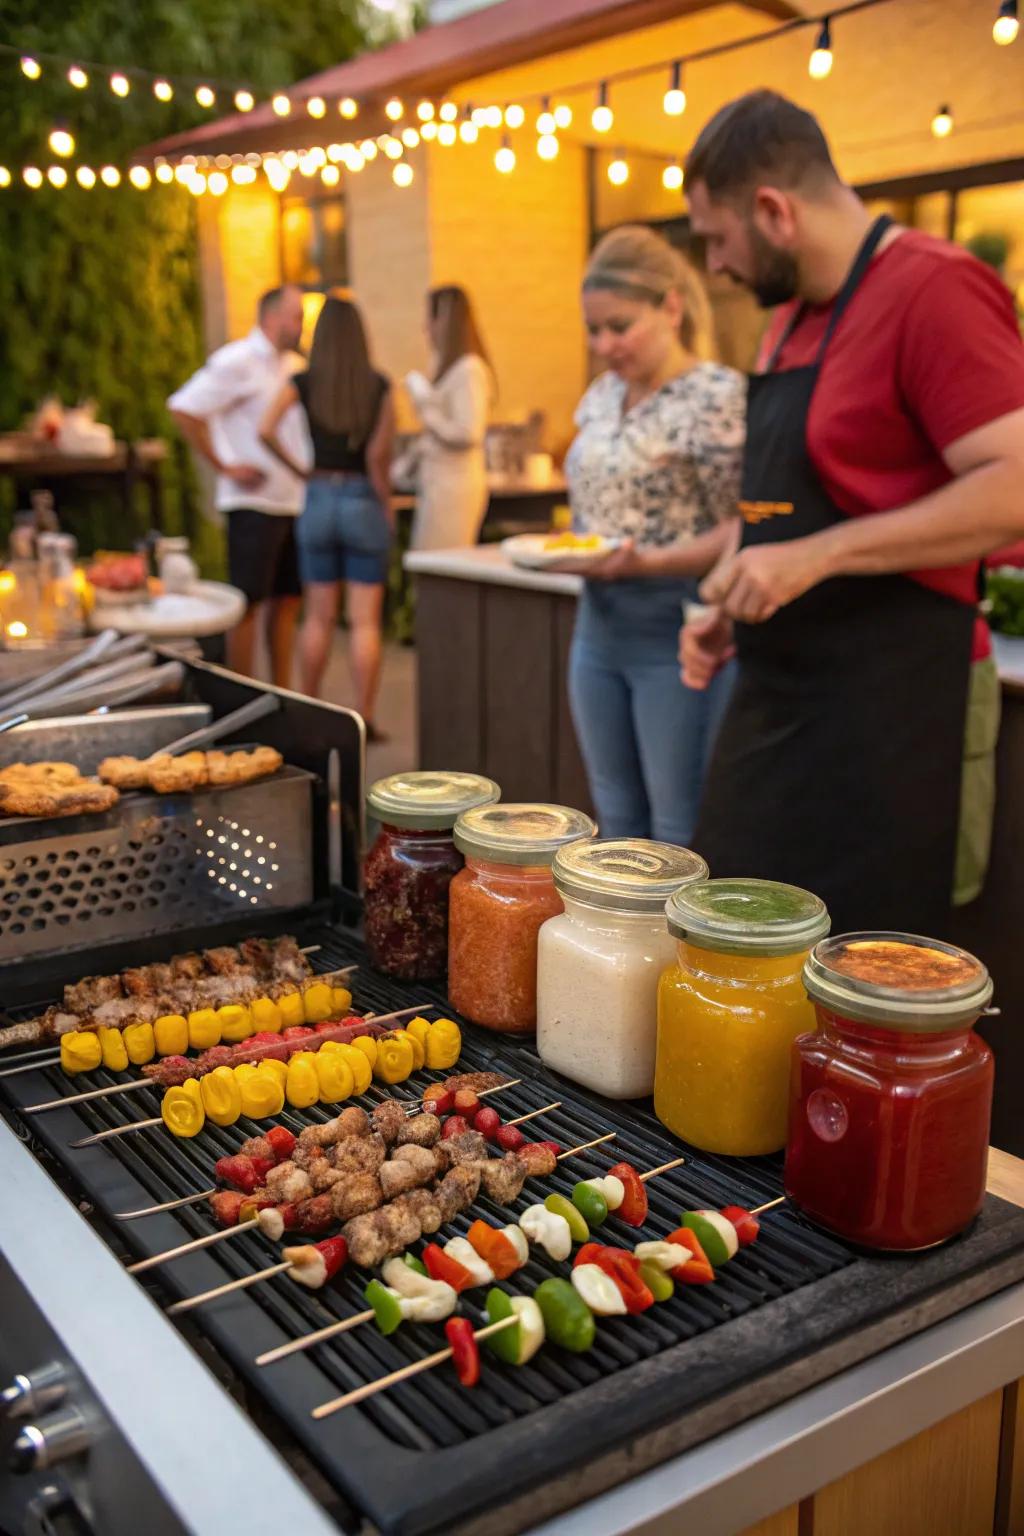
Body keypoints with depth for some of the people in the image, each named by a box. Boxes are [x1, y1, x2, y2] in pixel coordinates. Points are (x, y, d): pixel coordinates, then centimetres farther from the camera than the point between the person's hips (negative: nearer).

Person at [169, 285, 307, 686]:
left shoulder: (293, 365, 15)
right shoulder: (237, 362, -10)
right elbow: (183, 408, -17)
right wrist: (223, 466, -15)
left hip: (293, 501, 8)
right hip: (253, 502, -8)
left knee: (286, 600, 10)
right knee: (249, 602, -3)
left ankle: (282, 694, 18)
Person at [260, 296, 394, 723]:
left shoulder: (304, 383, 0)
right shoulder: (378, 386, -4)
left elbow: (266, 429, -12)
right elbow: (378, 454, -11)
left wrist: (297, 469, 1)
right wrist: (386, 499, 2)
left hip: (319, 499, 2)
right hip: (364, 502, -2)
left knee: (318, 616, 12)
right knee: (365, 620, 1)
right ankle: (364, 719, 2)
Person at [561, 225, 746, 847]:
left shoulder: (719, 395, -13)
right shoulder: (603, 397, 11)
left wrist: (646, 563, -28)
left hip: (674, 636, -7)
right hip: (599, 628, 8)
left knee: (680, 831, 1)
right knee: (617, 820, 16)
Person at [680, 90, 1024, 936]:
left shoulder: (934, 289, -13)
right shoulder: (794, 313, 15)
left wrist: (817, 556, -24)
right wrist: (729, 607, 10)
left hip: (880, 704, -9)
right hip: (775, 692, 9)